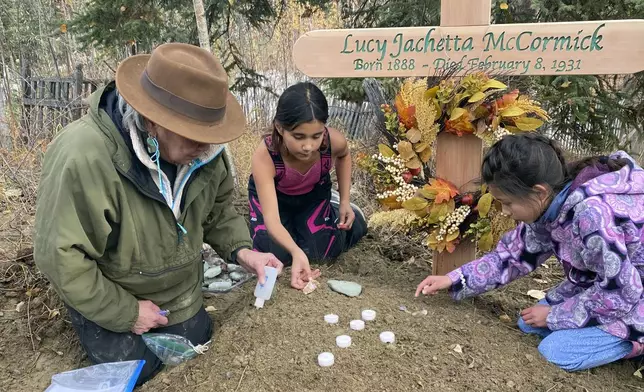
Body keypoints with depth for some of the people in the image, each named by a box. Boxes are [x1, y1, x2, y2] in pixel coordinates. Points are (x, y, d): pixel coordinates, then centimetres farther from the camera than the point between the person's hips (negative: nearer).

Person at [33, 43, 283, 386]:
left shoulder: (200, 148, -20)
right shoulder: (82, 159, -40)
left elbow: (217, 207, -2)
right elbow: (60, 257, -31)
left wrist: (240, 250, -20)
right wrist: (125, 312, -23)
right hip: (109, 300, -5)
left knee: (197, 345, 19)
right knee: (136, 372, 7)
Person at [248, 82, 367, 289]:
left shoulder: (334, 140, -33)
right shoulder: (264, 155, -42)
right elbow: (272, 220, -45)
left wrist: (344, 201, -8)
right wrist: (296, 252, -64)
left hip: (314, 193, 2)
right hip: (273, 195, -1)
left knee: (322, 250, -10)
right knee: (276, 254, -16)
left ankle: (332, 205, 19)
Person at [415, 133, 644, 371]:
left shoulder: (592, 213, -36)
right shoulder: (548, 206, -10)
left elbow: (619, 290, -28)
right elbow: (515, 254, 3)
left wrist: (554, 315, -15)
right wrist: (454, 280, -4)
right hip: (601, 284, 8)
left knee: (558, 351, -17)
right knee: (530, 323, 5)